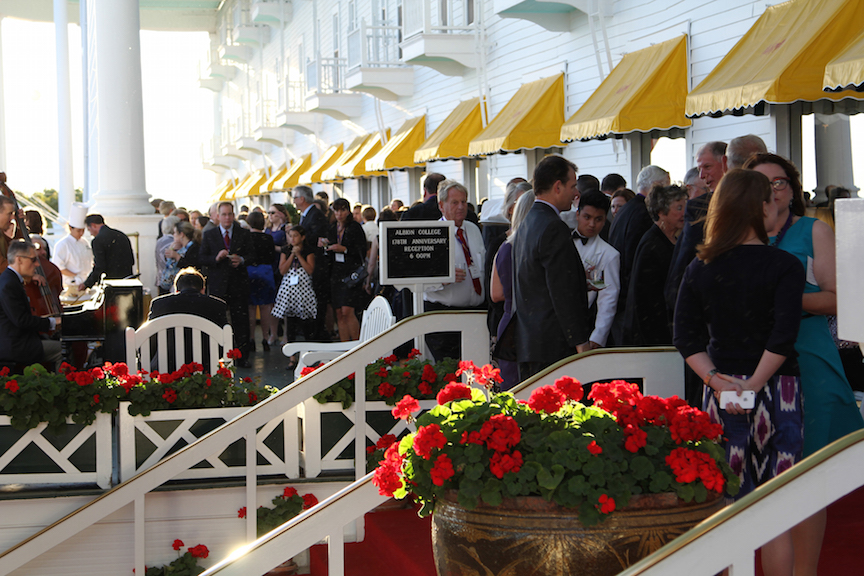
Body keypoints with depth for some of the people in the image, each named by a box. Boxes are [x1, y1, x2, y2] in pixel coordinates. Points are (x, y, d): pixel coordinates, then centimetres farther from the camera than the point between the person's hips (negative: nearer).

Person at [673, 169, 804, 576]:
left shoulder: (700, 267, 5)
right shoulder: (784, 266, -7)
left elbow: (686, 336, 0)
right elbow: (783, 337, -17)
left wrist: (716, 380, -5)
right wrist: (753, 386, -11)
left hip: (722, 391, 4)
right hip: (775, 389, -4)